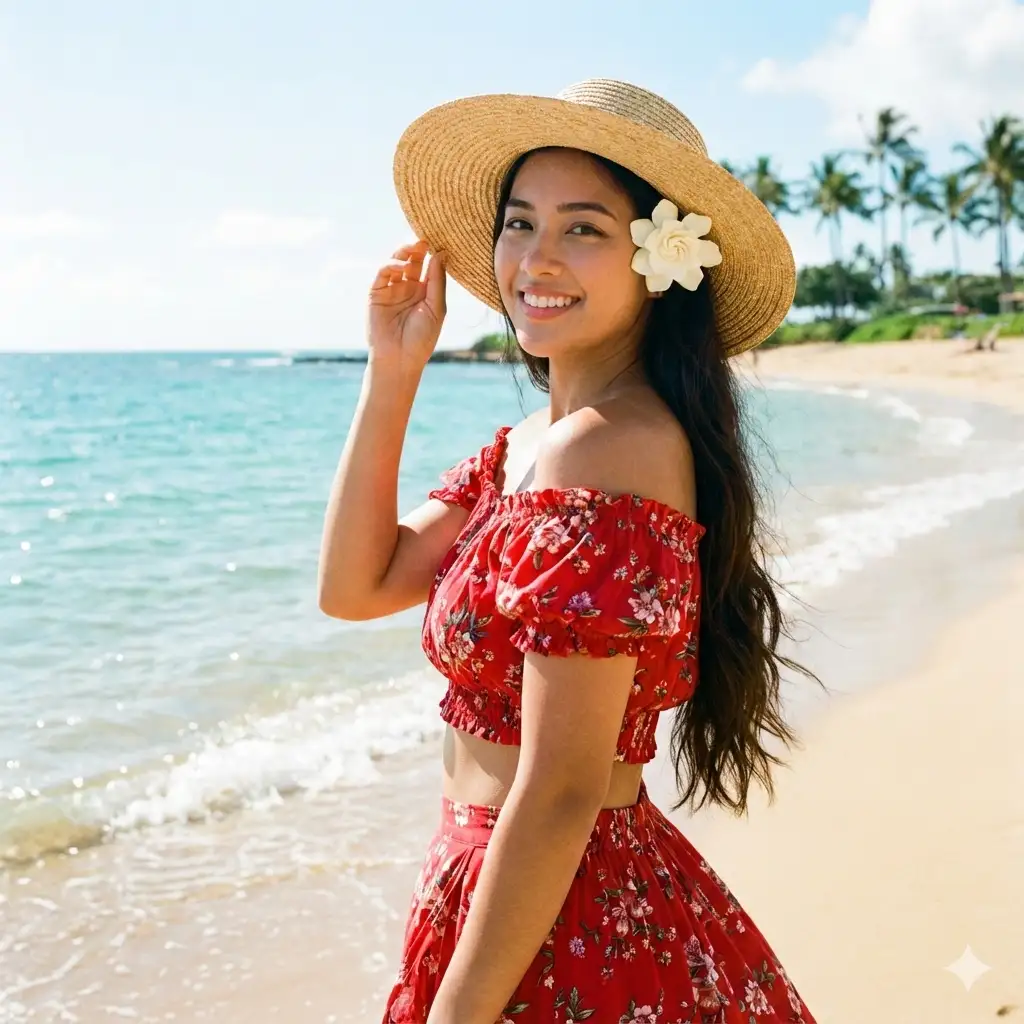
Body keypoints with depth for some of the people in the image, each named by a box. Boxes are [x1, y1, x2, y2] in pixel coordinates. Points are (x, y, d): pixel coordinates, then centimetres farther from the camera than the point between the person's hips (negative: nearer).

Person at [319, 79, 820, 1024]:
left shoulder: (604, 452, -23)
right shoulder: (527, 444, 6)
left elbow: (560, 795, -24)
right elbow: (354, 586, 6)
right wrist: (392, 373, 1)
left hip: (569, 938, -9)